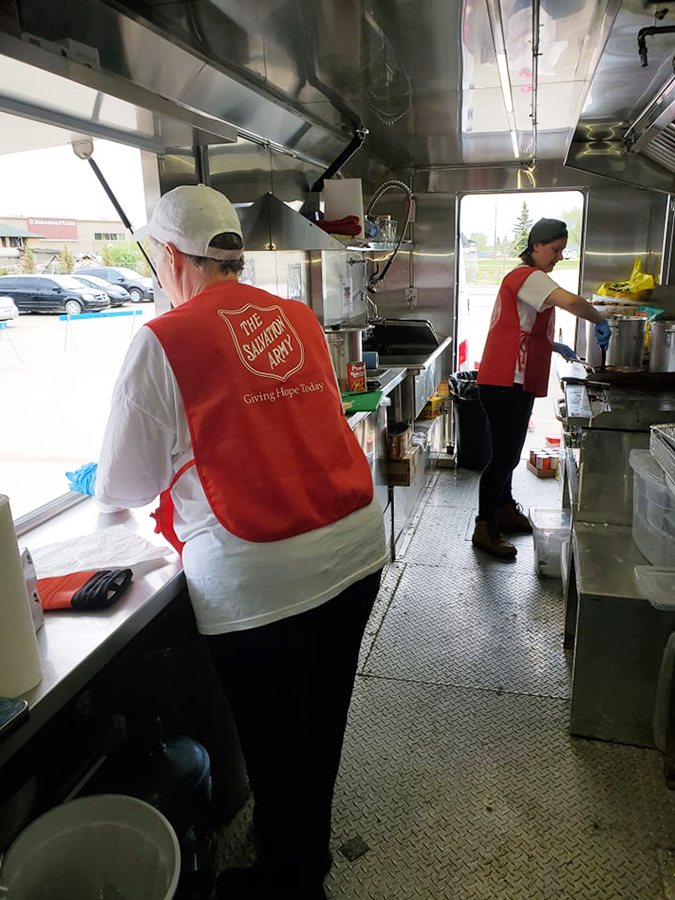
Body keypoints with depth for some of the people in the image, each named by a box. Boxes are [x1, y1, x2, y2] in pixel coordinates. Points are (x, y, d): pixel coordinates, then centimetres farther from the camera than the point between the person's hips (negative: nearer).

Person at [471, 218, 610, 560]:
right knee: (504, 455, -6)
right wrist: (599, 321, -16)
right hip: (505, 384, -11)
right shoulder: (529, 277, -13)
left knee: (509, 452, 19)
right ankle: (485, 529, 4)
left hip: (516, 383, 11)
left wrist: (554, 347, 20)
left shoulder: (526, 278, 21)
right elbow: (569, 301, -31)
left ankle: (505, 510, 34)